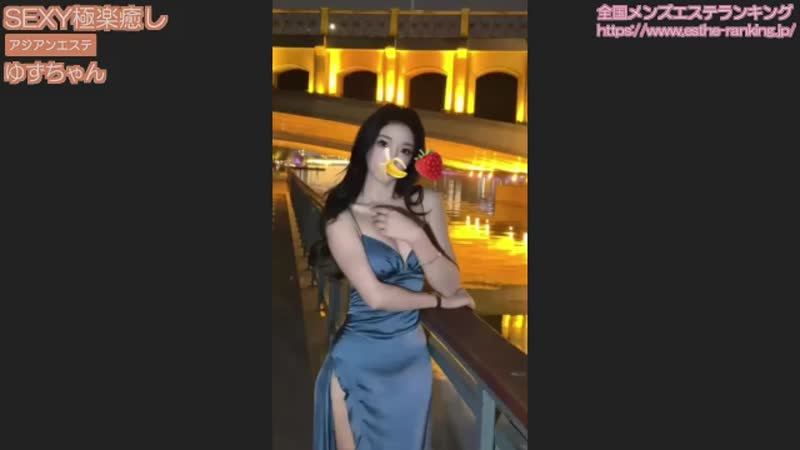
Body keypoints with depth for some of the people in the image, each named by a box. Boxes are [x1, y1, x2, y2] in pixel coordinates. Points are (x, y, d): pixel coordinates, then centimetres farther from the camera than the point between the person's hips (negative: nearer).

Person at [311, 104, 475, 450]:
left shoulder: (427, 203, 0)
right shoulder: (342, 215, -10)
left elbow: (451, 285, -5)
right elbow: (375, 296, -17)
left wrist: (416, 236, -20)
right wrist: (439, 301, -6)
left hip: (413, 356, 4)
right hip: (358, 361, -4)